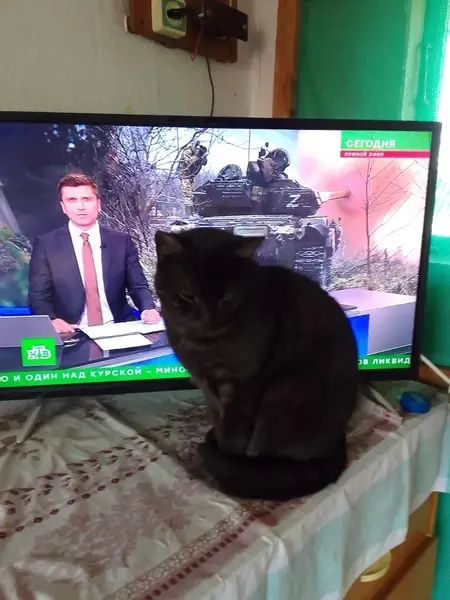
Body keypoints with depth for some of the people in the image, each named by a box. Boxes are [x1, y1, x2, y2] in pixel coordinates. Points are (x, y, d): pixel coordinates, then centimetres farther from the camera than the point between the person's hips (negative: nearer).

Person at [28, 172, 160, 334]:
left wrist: (148, 309, -12)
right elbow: (38, 296, 3)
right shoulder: (46, 245, 3)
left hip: (117, 331, 1)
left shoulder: (122, 241, 7)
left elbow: (138, 286, 8)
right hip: (72, 335, 0)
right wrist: (52, 320, -17)